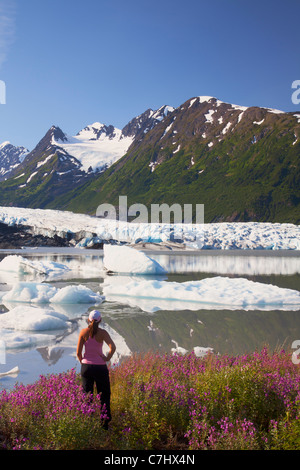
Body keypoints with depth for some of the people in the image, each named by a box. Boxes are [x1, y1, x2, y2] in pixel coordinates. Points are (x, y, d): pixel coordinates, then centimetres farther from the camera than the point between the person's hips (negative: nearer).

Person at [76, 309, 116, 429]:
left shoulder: (83, 332, -5)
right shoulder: (102, 333, -10)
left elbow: (78, 353, -4)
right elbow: (113, 347, -23)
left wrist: (83, 362, 13)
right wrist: (107, 358, -7)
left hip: (86, 366, 2)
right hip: (100, 367, -2)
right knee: (104, 396, 12)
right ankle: (105, 424, 14)